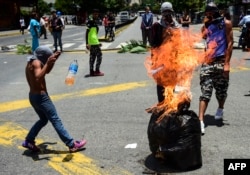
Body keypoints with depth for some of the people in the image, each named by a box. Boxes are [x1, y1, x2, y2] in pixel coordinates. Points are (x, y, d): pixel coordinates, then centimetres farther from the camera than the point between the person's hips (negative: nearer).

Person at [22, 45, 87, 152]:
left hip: (33, 96, 10)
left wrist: (53, 60, 14)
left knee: (43, 120, 23)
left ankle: (28, 141, 23)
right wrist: (47, 63, -40)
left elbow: (47, 71, 24)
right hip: (41, 97, -10)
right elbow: (38, 78, -35)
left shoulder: (31, 62, 14)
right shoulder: (36, 63, -17)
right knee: (56, 120, -6)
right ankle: (72, 144, -1)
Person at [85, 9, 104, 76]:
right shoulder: (90, 21, -11)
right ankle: (97, 71, 0)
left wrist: (98, 42, 28)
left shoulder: (95, 22, 17)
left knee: (92, 56, 11)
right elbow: (87, 33, -17)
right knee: (99, 55, -5)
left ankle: (91, 71, 15)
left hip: (94, 42, 9)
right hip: (93, 42, -9)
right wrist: (87, 43, -23)